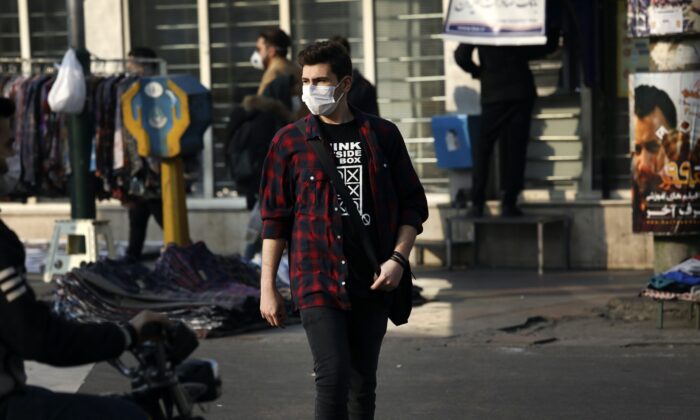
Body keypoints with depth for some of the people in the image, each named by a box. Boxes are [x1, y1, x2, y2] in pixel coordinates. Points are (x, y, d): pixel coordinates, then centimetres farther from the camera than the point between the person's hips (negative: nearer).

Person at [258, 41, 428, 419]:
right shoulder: (289, 142, 3)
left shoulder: (382, 136, 6)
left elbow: (413, 205, 10)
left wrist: (397, 259, -5)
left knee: (363, 384, 10)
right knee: (333, 376, -14)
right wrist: (267, 287, 2)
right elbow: (274, 218, 5)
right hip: (318, 281, -2)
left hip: (371, 284, 2)